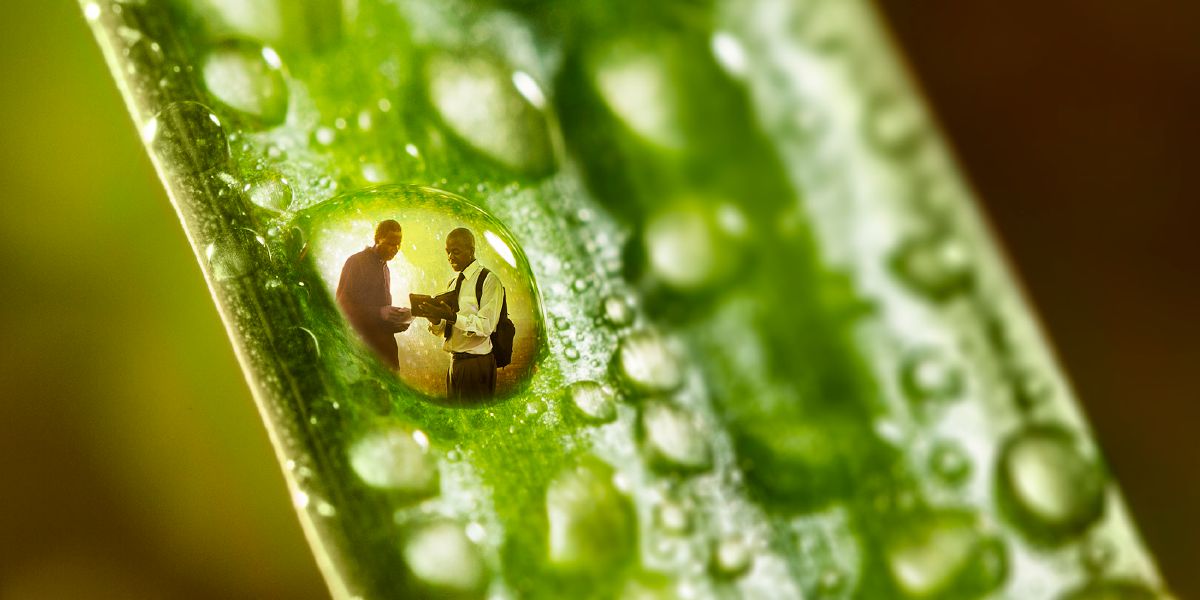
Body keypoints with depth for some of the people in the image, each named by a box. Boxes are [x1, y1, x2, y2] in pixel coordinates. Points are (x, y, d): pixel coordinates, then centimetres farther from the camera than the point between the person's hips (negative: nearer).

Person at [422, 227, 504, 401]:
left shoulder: (489, 281, -7)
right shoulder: (452, 284, 16)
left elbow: (486, 326, -17)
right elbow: (441, 330, 15)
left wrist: (453, 317, -27)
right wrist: (435, 320, -8)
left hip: (477, 363, -7)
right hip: (455, 361, 7)